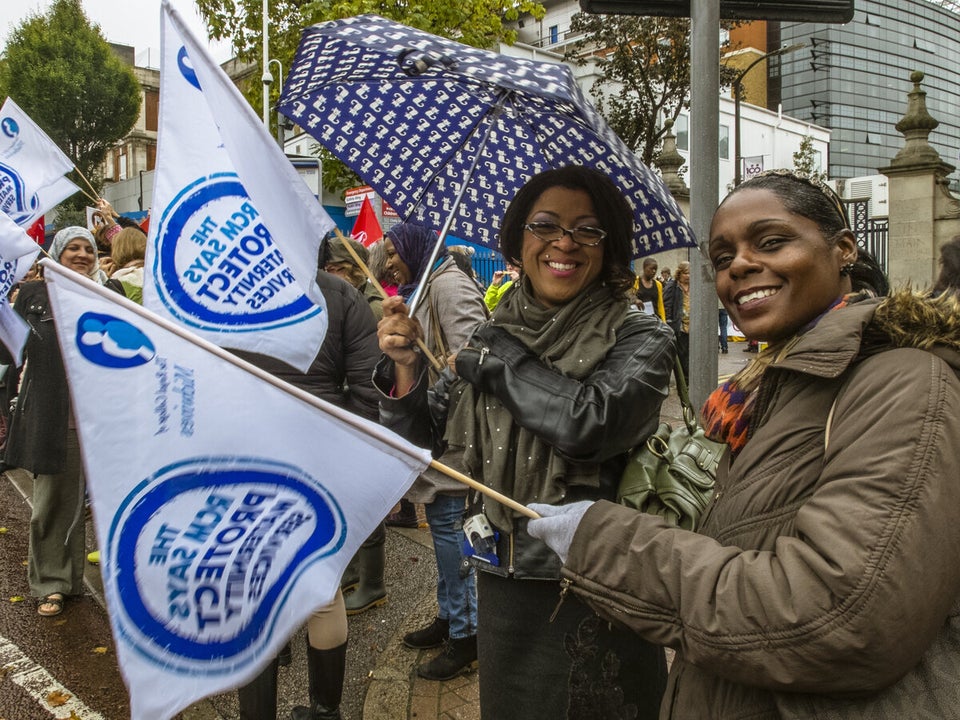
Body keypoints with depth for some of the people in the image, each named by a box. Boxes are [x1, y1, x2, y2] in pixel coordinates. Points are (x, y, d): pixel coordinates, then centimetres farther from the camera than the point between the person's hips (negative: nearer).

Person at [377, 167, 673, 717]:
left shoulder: (640, 338, -8)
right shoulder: (492, 333, 4)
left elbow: (592, 422, -28)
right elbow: (424, 440, 6)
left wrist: (499, 357, -16)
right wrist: (406, 368, -11)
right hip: (501, 586, 4)